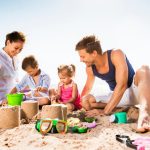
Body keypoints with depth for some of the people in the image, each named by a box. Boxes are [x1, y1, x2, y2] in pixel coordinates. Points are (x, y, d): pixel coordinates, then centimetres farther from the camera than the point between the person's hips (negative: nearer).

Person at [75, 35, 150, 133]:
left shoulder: (116, 55, -24)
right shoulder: (90, 68, -6)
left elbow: (122, 85, -31)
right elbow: (88, 87, 11)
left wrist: (105, 111, -34)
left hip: (134, 91, -5)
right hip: (116, 96, 5)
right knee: (86, 101, -14)